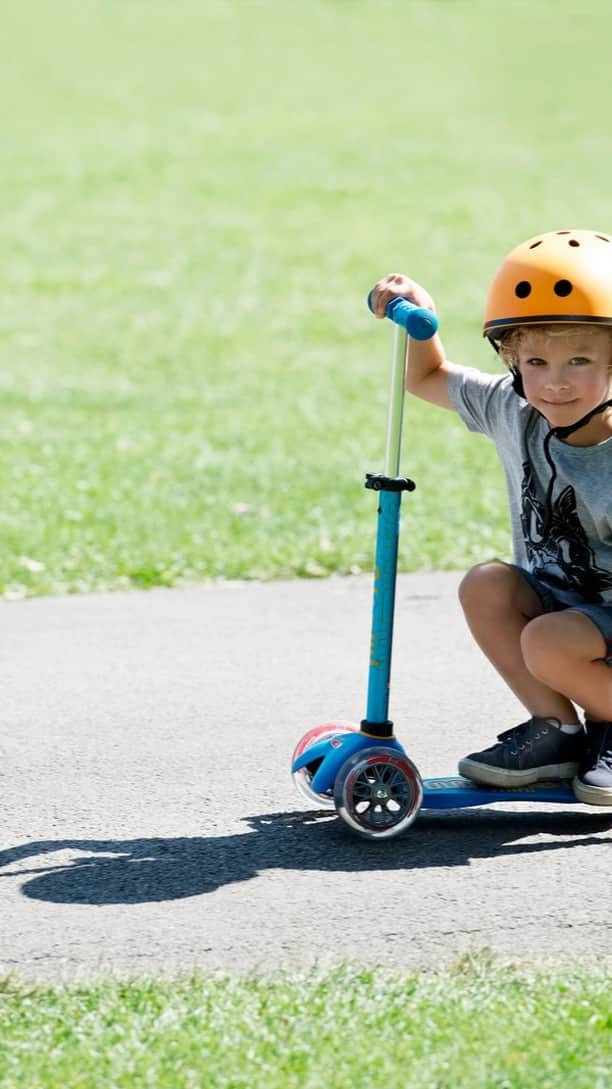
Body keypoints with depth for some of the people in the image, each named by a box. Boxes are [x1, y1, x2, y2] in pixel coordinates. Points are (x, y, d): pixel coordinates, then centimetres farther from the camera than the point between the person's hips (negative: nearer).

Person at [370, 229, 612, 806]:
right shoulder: (513, 414, -6)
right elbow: (429, 378, 12)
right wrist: (420, 318, -4)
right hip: (556, 602, 7)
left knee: (548, 644, -31)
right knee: (485, 586, -18)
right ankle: (556, 729, -6)